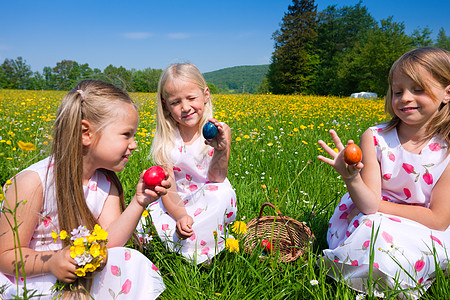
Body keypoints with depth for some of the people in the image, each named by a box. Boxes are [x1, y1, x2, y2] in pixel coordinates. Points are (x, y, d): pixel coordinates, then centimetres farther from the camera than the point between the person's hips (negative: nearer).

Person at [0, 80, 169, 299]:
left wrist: (138, 203, -26)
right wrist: (50, 262, -34)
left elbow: (109, 241, -13)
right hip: (29, 282, -5)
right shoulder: (33, 182, -22)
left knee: (133, 263, -16)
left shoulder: (107, 182, -2)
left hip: (81, 275, 6)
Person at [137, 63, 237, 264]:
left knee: (221, 193, -34)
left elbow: (217, 179, -19)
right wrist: (181, 216, -34)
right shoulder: (166, 140, -10)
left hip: (211, 202, -1)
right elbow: (168, 190, -14)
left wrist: (221, 150, -39)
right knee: (141, 227, -20)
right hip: (178, 204, 2)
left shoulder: (219, 132, -12)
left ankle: (195, 253, -16)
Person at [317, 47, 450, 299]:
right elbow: (369, 204, -16)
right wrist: (351, 177, -37)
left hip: (424, 236, -1)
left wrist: (379, 206, -14)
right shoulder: (374, 138, -9)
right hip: (372, 223, 2)